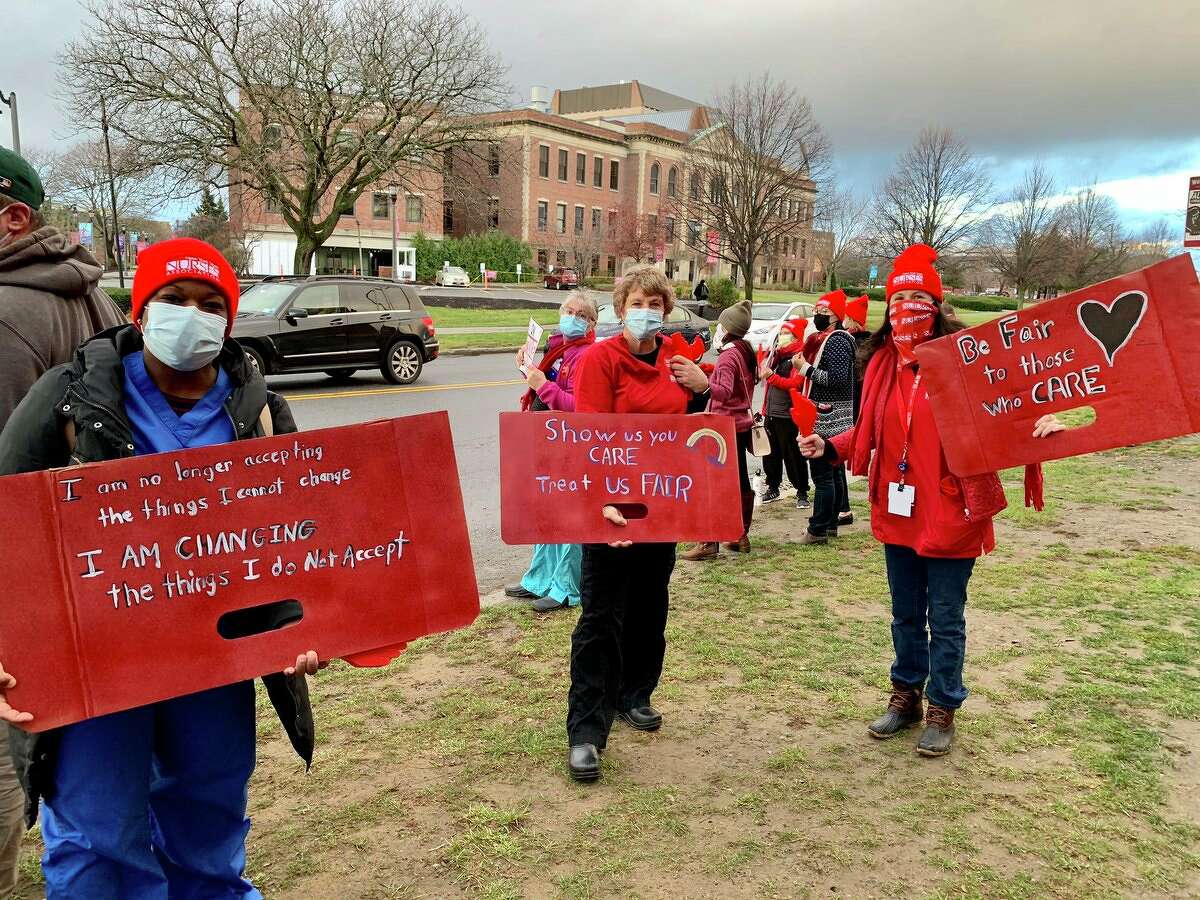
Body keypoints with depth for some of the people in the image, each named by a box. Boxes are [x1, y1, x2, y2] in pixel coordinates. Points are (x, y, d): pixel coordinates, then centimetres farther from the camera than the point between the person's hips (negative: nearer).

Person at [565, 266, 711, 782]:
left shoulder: (675, 363, 9)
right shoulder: (601, 359, -10)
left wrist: (702, 390, -5)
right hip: (612, 506, -6)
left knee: (649, 607, 17)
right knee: (602, 617, -5)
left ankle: (633, 696, 35)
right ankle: (586, 730, 1)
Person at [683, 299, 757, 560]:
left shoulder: (728, 355, -16)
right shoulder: (746, 352, 10)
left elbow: (724, 392, -30)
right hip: (742, 424, 9)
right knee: (740, 481, 14)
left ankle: (709, 543, -7)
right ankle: (741, 536, 22)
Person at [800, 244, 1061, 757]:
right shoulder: (881, 362, 5)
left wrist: (1038, 423, -30)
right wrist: (830, 448, 1)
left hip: (951, 512, -5)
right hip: (898, 512, 5)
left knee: (945, 619, 8)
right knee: (905, 613, 19)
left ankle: (942, 709, 25)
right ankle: (906, 694, 37)